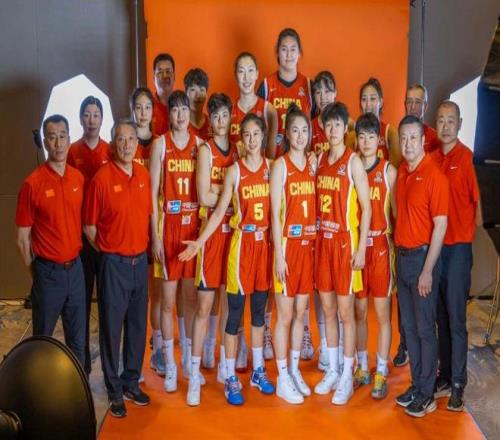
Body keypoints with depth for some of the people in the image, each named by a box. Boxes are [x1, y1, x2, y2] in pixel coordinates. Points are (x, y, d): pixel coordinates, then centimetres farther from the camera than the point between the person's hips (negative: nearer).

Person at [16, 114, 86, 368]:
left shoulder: (79, 178, 2)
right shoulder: (32, 184, -12)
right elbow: (23, 238, -7)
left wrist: (77, 257, 9)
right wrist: (35, 273, -1)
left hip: (75, 267, 5)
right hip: (48, 271, -4)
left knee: (77, 338, 15)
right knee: (42, 338, 10)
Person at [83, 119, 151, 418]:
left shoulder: (144, 175, 4)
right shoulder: (102, 178, -11)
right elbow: (89, 227, -5)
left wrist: (143, 248, 9)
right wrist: (109, 251, -1)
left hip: (140, 261, 5)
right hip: (114, 263, -5)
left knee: (137, 324, 14)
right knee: (112, 327, 5)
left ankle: (131, 382, 30)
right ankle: (115, 391, 19)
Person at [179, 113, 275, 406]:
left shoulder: (271, 167, 4)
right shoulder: (234, 171, -3)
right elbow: (220, 211, -3)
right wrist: (199, 242, -11)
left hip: (266, 243, 3)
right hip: (242, 243, -3)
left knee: (259, 309, 14)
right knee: (235, 311, 2)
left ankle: (259, 371, 27)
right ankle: (231, 379, 12)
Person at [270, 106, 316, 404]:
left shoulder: (312, 165, 10)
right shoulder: (280, 165, -7)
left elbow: (314, 209, 12)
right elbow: (275, 213, -10)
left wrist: (317, 244, 5)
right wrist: (279, 255, -13)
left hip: (309, 245, 5)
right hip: (287, 245, -5)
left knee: (301, 313, 13)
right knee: (285, 315, 1)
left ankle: (295, 370, 26)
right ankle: (283, 379, 13)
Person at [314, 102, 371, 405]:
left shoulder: (353, 162, -9)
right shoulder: (320, 159, 10)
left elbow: (366, 208, -10)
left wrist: (361, 249, -13)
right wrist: (316, 237, 5)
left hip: (345, 241, -6)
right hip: (323, 240, 6)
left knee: (346, 310, 1)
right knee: (328, 308, 12)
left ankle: (347, 377, 13)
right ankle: (332, 371, 25)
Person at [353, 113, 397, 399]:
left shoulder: (388, 170, 1)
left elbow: (395, 210, 2)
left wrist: (396, 247, -4)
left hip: (381, 246, -2)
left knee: (382, 312, 1)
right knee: (359, 311, 10)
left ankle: (381, 373, 11)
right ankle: (362, 368, 23)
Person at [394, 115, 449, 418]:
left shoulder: (434, 175, -13)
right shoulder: (401, 173, 9)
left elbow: (440, 225, -15)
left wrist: (427, 270, -17)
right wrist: (399, 252, 6)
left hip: (423, 256, -7)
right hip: (403, 256, 7)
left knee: (425, 328, 2)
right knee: (409, 326, 14)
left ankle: (426, 394, 15)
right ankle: (416, 385, 27)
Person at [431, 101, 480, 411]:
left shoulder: (466, 157, -9)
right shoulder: (434, 158, 8)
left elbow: (477, 199, -7)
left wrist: (472, 229, -3)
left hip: (458, 246, -6)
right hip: (436, 243, 6)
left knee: (456, 318, -2)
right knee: (441, 315, 13)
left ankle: (458, 384, 7)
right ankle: (445, 376, 24)